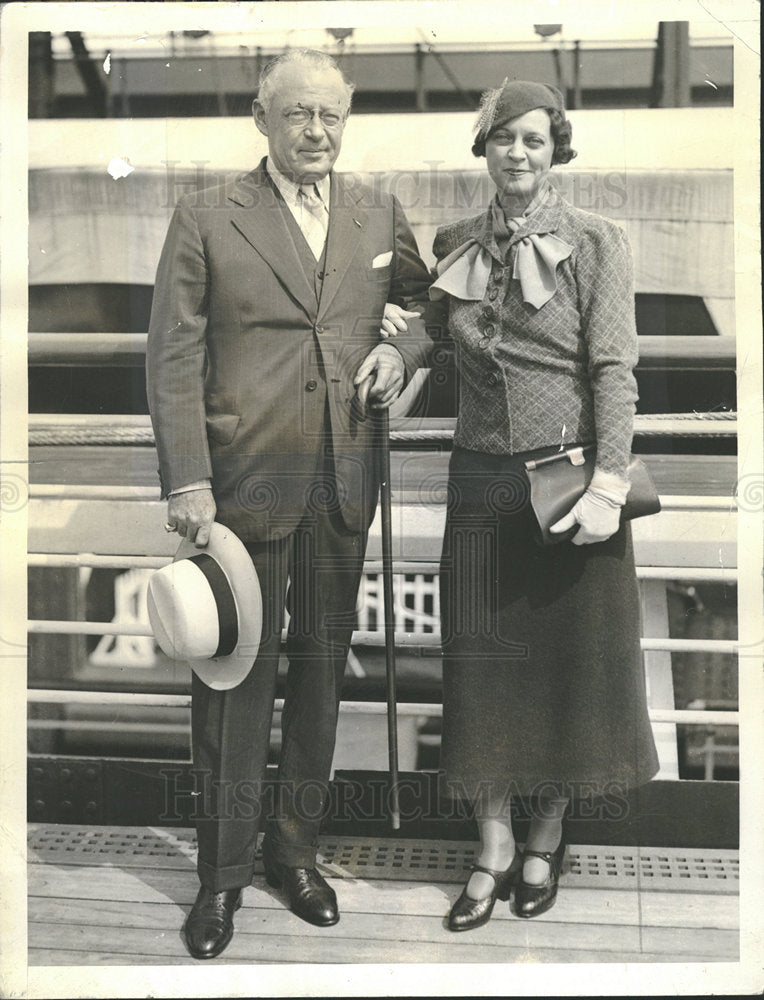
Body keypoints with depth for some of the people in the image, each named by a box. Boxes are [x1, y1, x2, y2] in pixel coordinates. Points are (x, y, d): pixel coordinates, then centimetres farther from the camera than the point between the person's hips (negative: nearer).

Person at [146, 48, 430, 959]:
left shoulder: (380, 216, 10)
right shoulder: (206, 218, -1)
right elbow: (173, 360, -4)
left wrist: (403, 350, 1)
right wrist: (187, 482, -12)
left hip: (345, 479, 4)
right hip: (244, 479, -3)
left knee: (321, 664, 12)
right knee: (235, 675, 3)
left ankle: (295, 844, 29)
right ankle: (223, 873, 18)